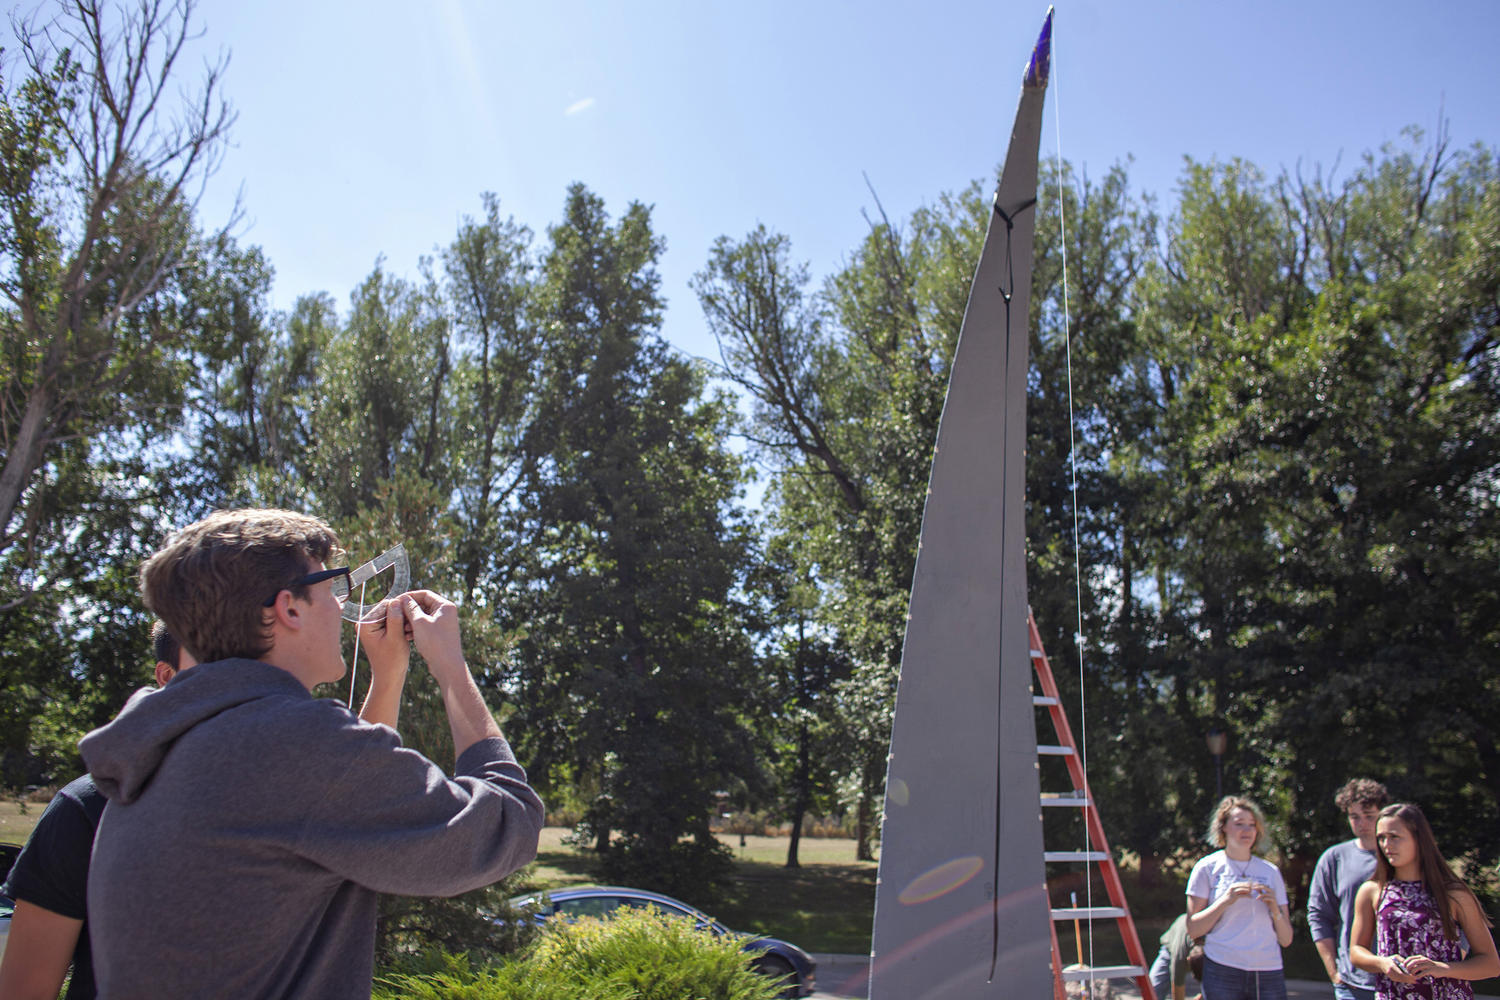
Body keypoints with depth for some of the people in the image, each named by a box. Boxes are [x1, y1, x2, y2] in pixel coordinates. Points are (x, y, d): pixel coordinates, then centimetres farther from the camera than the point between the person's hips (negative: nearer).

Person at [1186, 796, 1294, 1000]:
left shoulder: (1270, 872, 13)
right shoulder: (1208, 867, 4)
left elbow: (1286, 940, 12)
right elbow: (1193, 929, -1)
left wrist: (1275, 910, -6)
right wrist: (1225, 901, -11)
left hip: (1269, 973, 2)